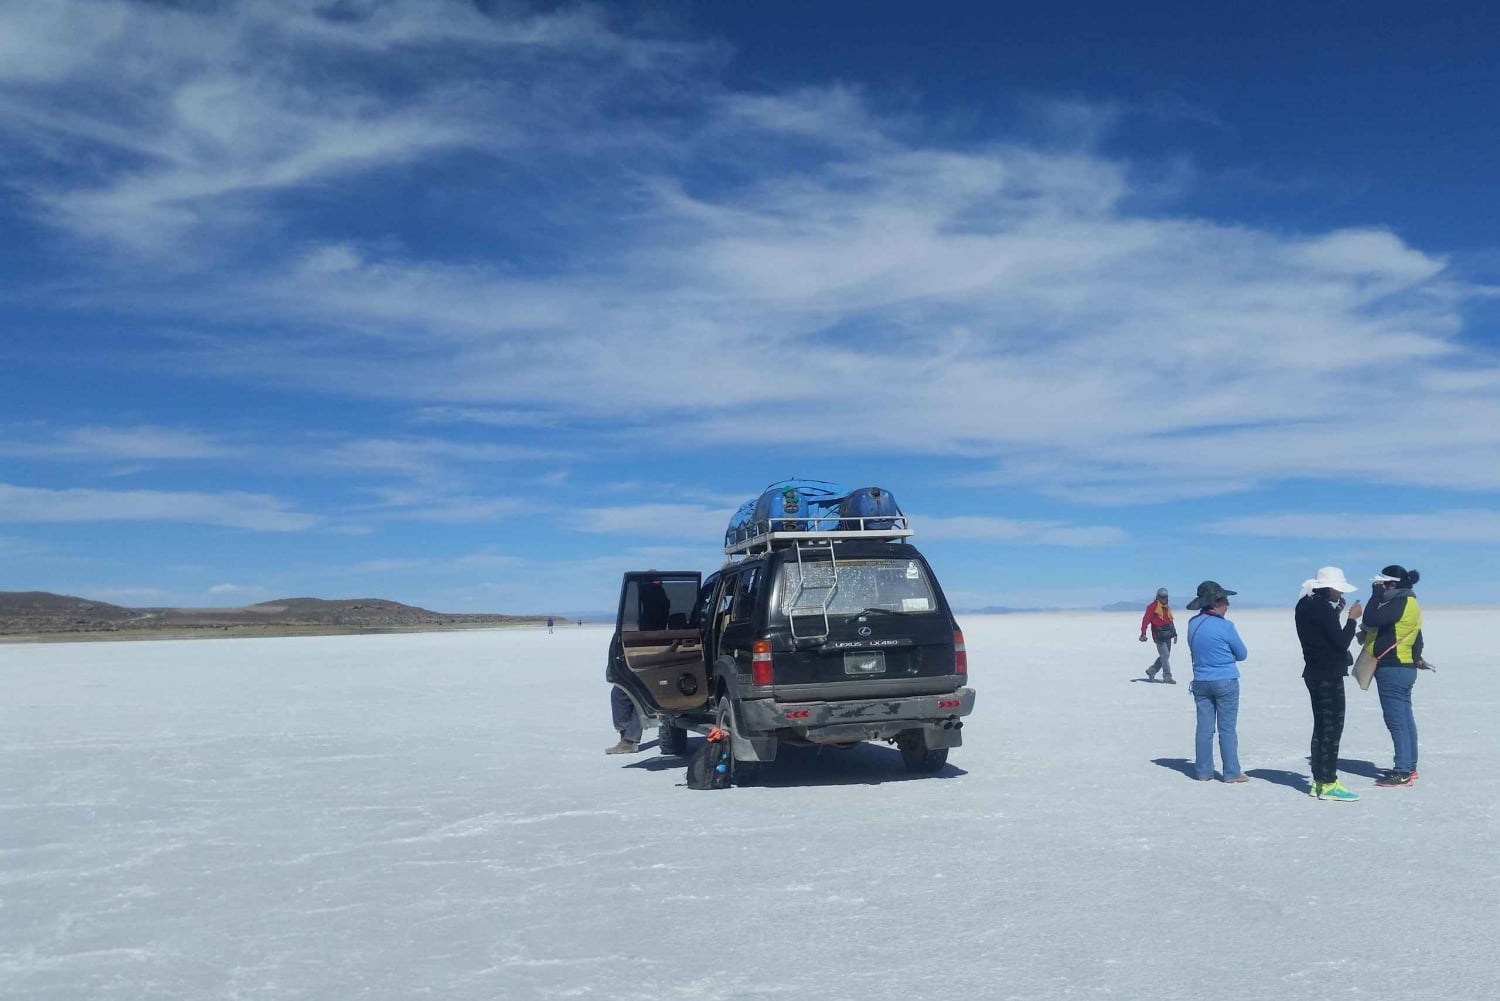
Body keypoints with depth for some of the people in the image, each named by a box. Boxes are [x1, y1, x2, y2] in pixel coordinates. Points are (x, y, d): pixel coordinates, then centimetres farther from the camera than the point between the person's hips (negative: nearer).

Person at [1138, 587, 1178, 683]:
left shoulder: (1167, 607, 18)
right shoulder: (1153, 607, -6)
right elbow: (1146, 620, -13)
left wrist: (1174, 634, 22)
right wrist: (1143, 633, -23)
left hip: (1168, 635, 8)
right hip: (1159, 635, -8)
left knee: (1165, 656, 10)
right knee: (1165, 655, -11)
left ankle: (1151, 671, 25)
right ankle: (1167, 677, -8)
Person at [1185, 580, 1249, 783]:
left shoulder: (1192, 624, 2)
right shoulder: (1225, 626, -15)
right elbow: (1242, 654, -4)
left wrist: (1212, 656, 7)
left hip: (1201, 682, 5)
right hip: (1225, 682, -5)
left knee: (1204, 727, 8)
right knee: (1227, 728, 2)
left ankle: (1203, 771, 12)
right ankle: (1232, 773, 7)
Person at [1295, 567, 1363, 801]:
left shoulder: (1305, 606, 10)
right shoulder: (1323, 608, -19)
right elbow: (1341, 642, -18)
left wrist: (1336, 613, 13)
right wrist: (1352, 618, -7)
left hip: (1314, 673, 10)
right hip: (1329, 675, -10)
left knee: (1321, 726, 14)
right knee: (1333, 727, -5)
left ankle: (1318, 780, 18)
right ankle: (1328, 784, -4)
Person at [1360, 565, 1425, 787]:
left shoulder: (1399, 603, -16)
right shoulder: (1409, 603, 15)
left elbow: (1370, 620, -24)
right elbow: (1416, 636, 21)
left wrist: (1377, 592, -15)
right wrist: (1417, 657, 22)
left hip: (1392, 669, -10)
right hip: (1404, 667, 10)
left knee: (1396, 720, -8)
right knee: (1405, 719, 13)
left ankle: (1403, 772, -8)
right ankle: (1408, 767, 19)